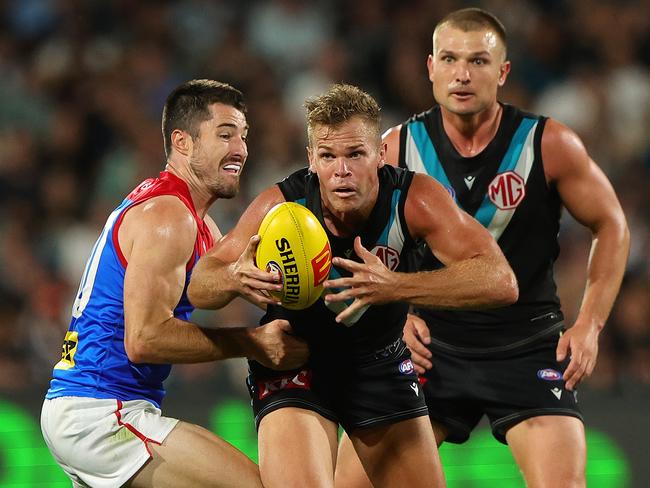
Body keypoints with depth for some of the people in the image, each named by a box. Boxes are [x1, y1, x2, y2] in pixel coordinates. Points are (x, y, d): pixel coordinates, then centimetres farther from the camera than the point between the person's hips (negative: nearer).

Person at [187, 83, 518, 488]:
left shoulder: (414, 199, -24)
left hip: (381, 362, 3)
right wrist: (234, 278, -40)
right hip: (294, 363, -2)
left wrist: (394, 286, -48)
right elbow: (199, 288, -14)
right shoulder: (280, 206, -24)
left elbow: (500, 281, -34)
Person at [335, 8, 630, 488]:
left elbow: (611, 227, 3)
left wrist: (590, 324, -5)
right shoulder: (398, 147, -5)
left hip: (529, 346, -2)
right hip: (434, 343, 2)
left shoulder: (549, 144, -10)